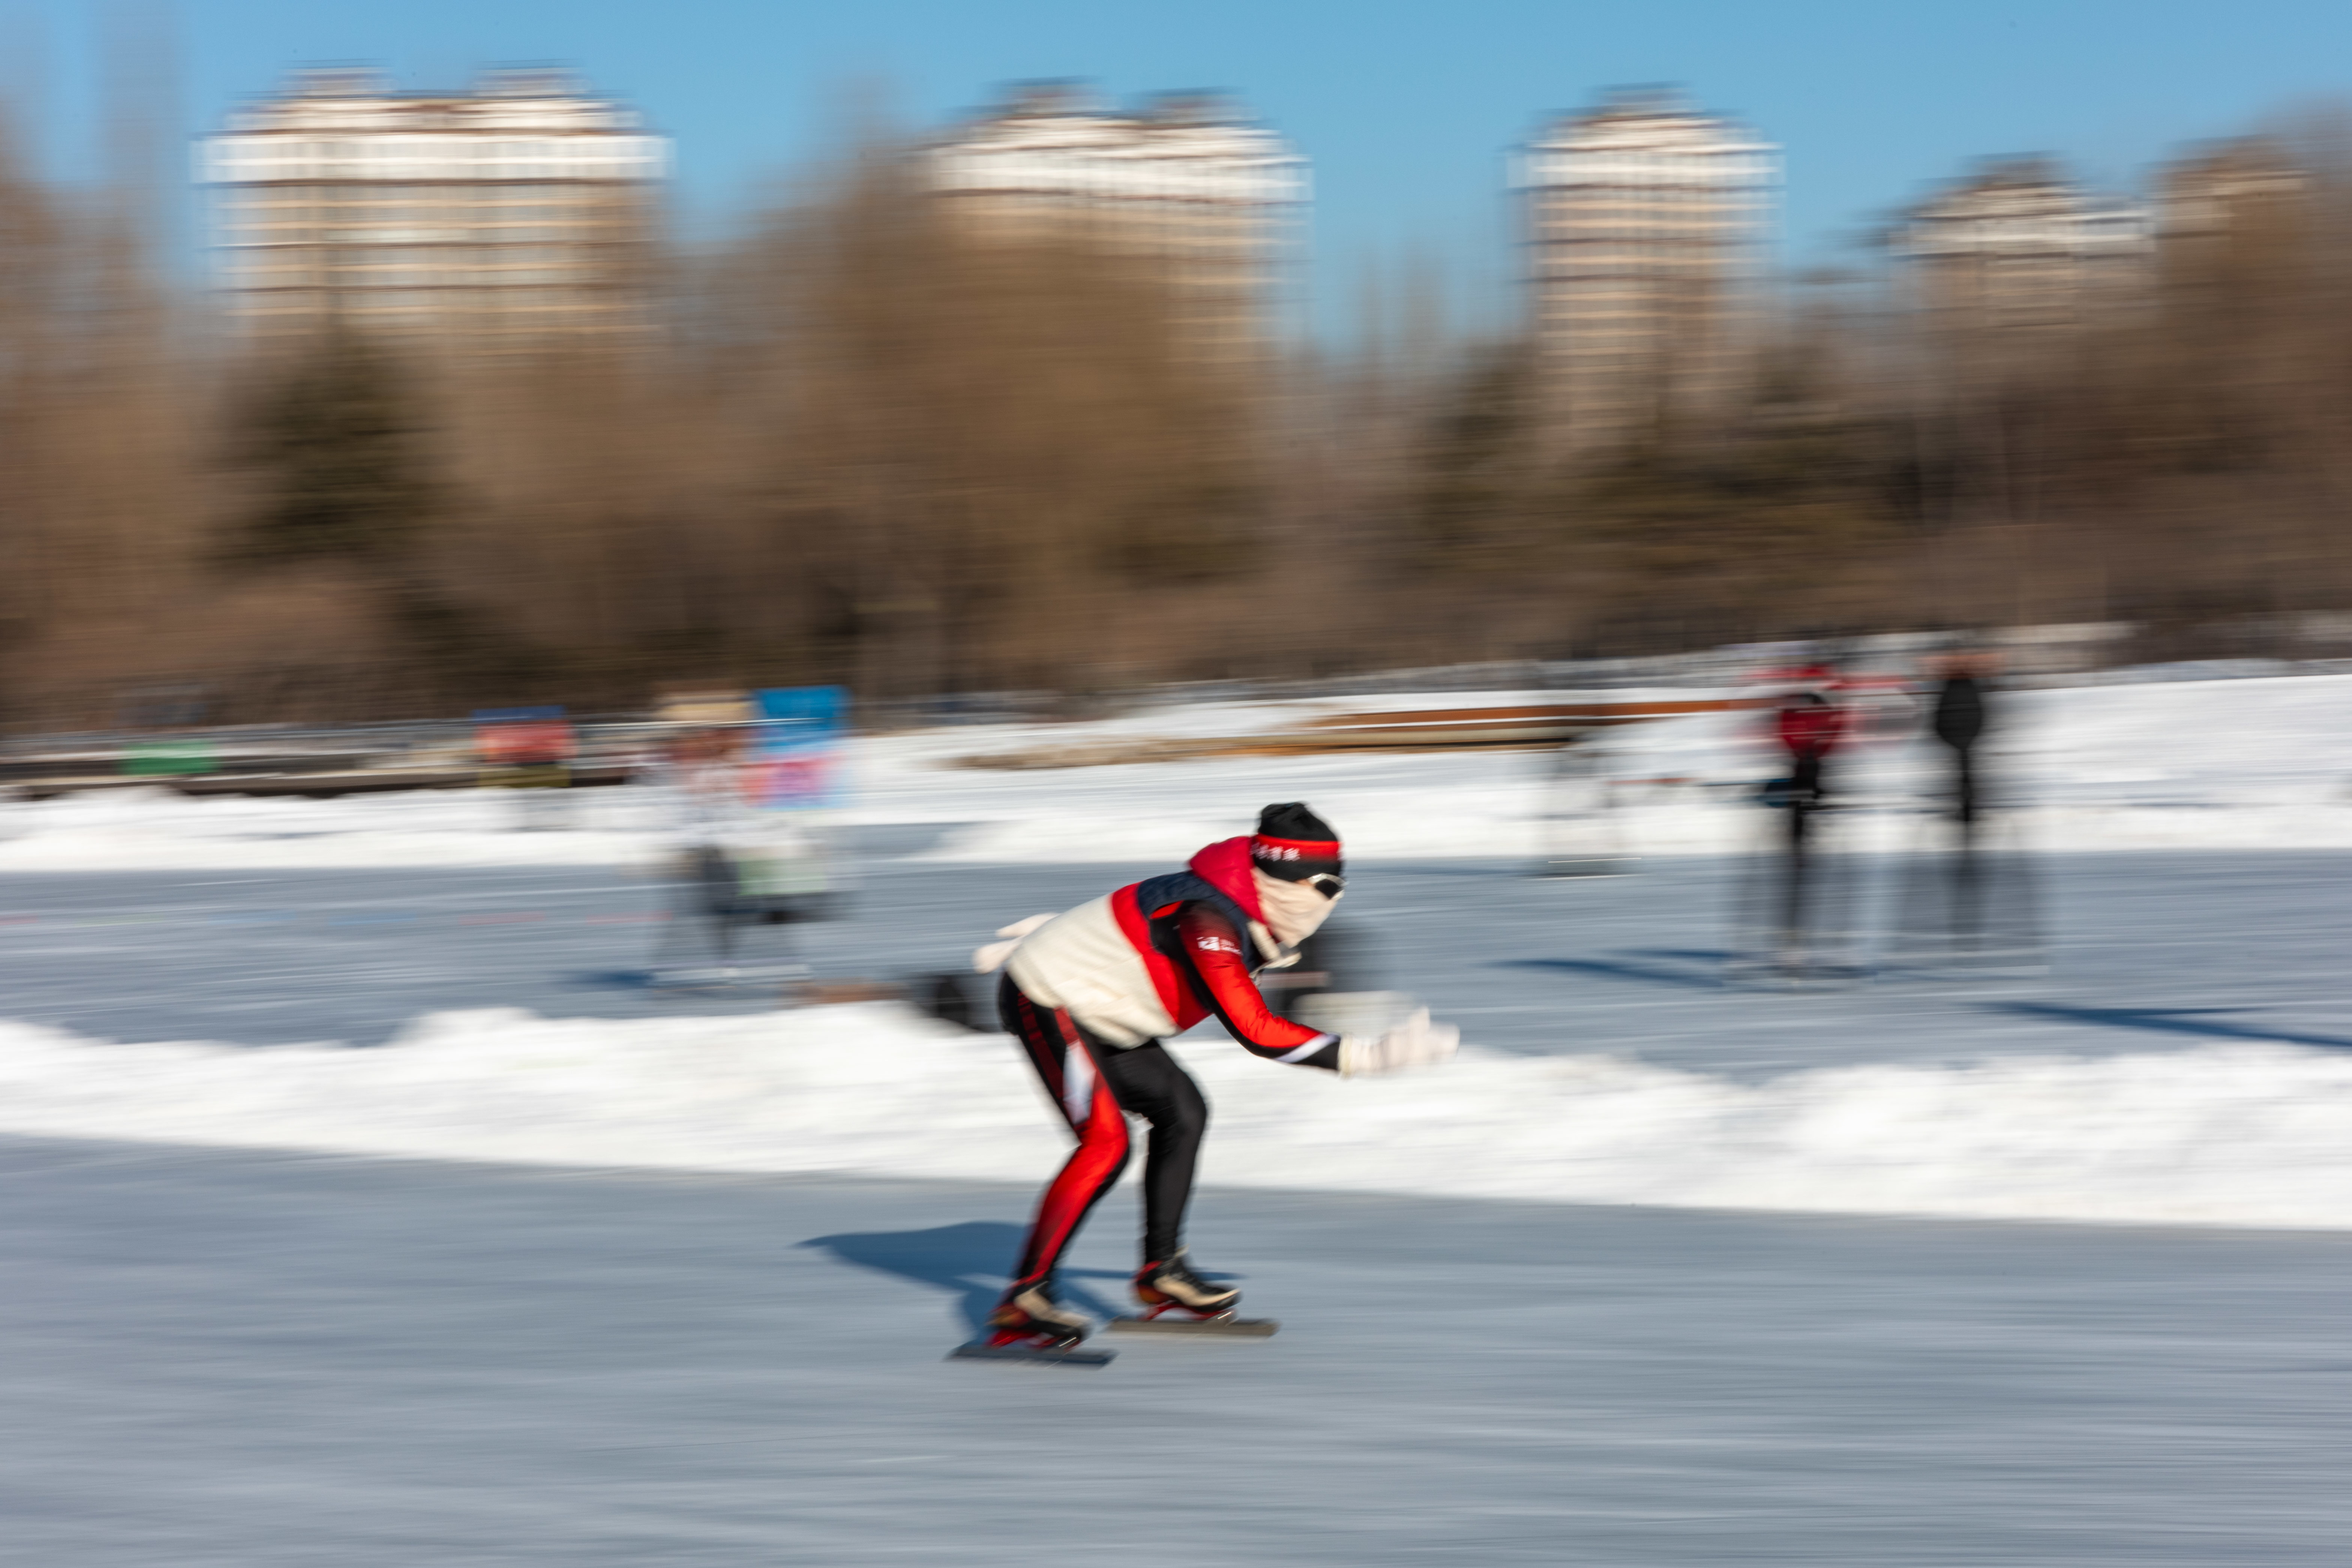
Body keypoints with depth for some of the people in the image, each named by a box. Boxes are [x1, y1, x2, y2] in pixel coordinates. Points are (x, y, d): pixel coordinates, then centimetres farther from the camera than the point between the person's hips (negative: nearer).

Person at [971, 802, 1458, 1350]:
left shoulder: (1250, 910, 0)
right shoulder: (1208, 921, -31)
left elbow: (1134, 913, 14)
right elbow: (1255, 1031, -38)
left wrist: (1048, 938, 27)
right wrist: (1369, 1055, -39)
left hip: (1094, 1012, 10)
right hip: (1044, 1002, -10)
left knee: (1182, 1111, 9)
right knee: (1107, 1142, -20)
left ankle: (1160, 1270, 18)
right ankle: (1023, 1300, -17)